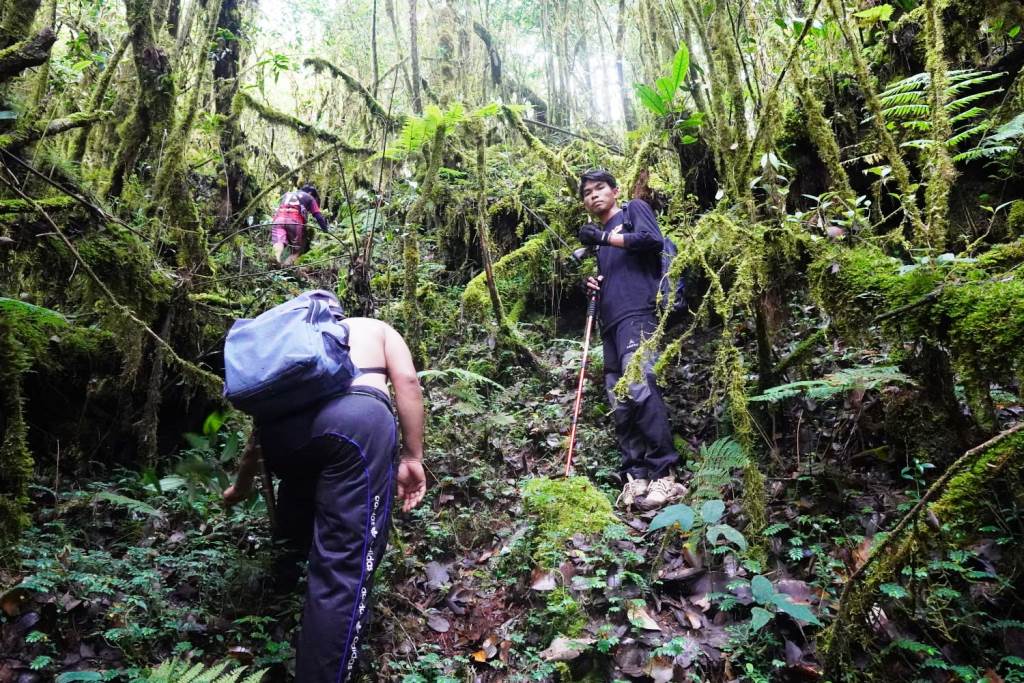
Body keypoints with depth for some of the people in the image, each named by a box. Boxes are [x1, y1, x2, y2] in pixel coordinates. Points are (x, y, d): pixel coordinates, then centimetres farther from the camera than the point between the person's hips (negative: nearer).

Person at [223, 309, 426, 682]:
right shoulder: (376, 328, 32)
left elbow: (264, 416, 42)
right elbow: (407, 380, 11)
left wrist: (242, 484, 56)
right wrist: (412, 457, 11)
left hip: (283, 424, 4)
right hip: (358, 419, -4)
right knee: (344, 568, -1)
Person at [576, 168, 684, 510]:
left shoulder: (634, 209, 11)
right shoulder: (599, 238, 30)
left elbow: (654, 239, -9)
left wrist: (604, 236, -5)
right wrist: (594, 284, 12)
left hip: (637, 313, -8)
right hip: (610, 322, 8)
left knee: (639, 389, -24)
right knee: (619, 404, 1)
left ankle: (664, 475, -21)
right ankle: (635, 477, 3)